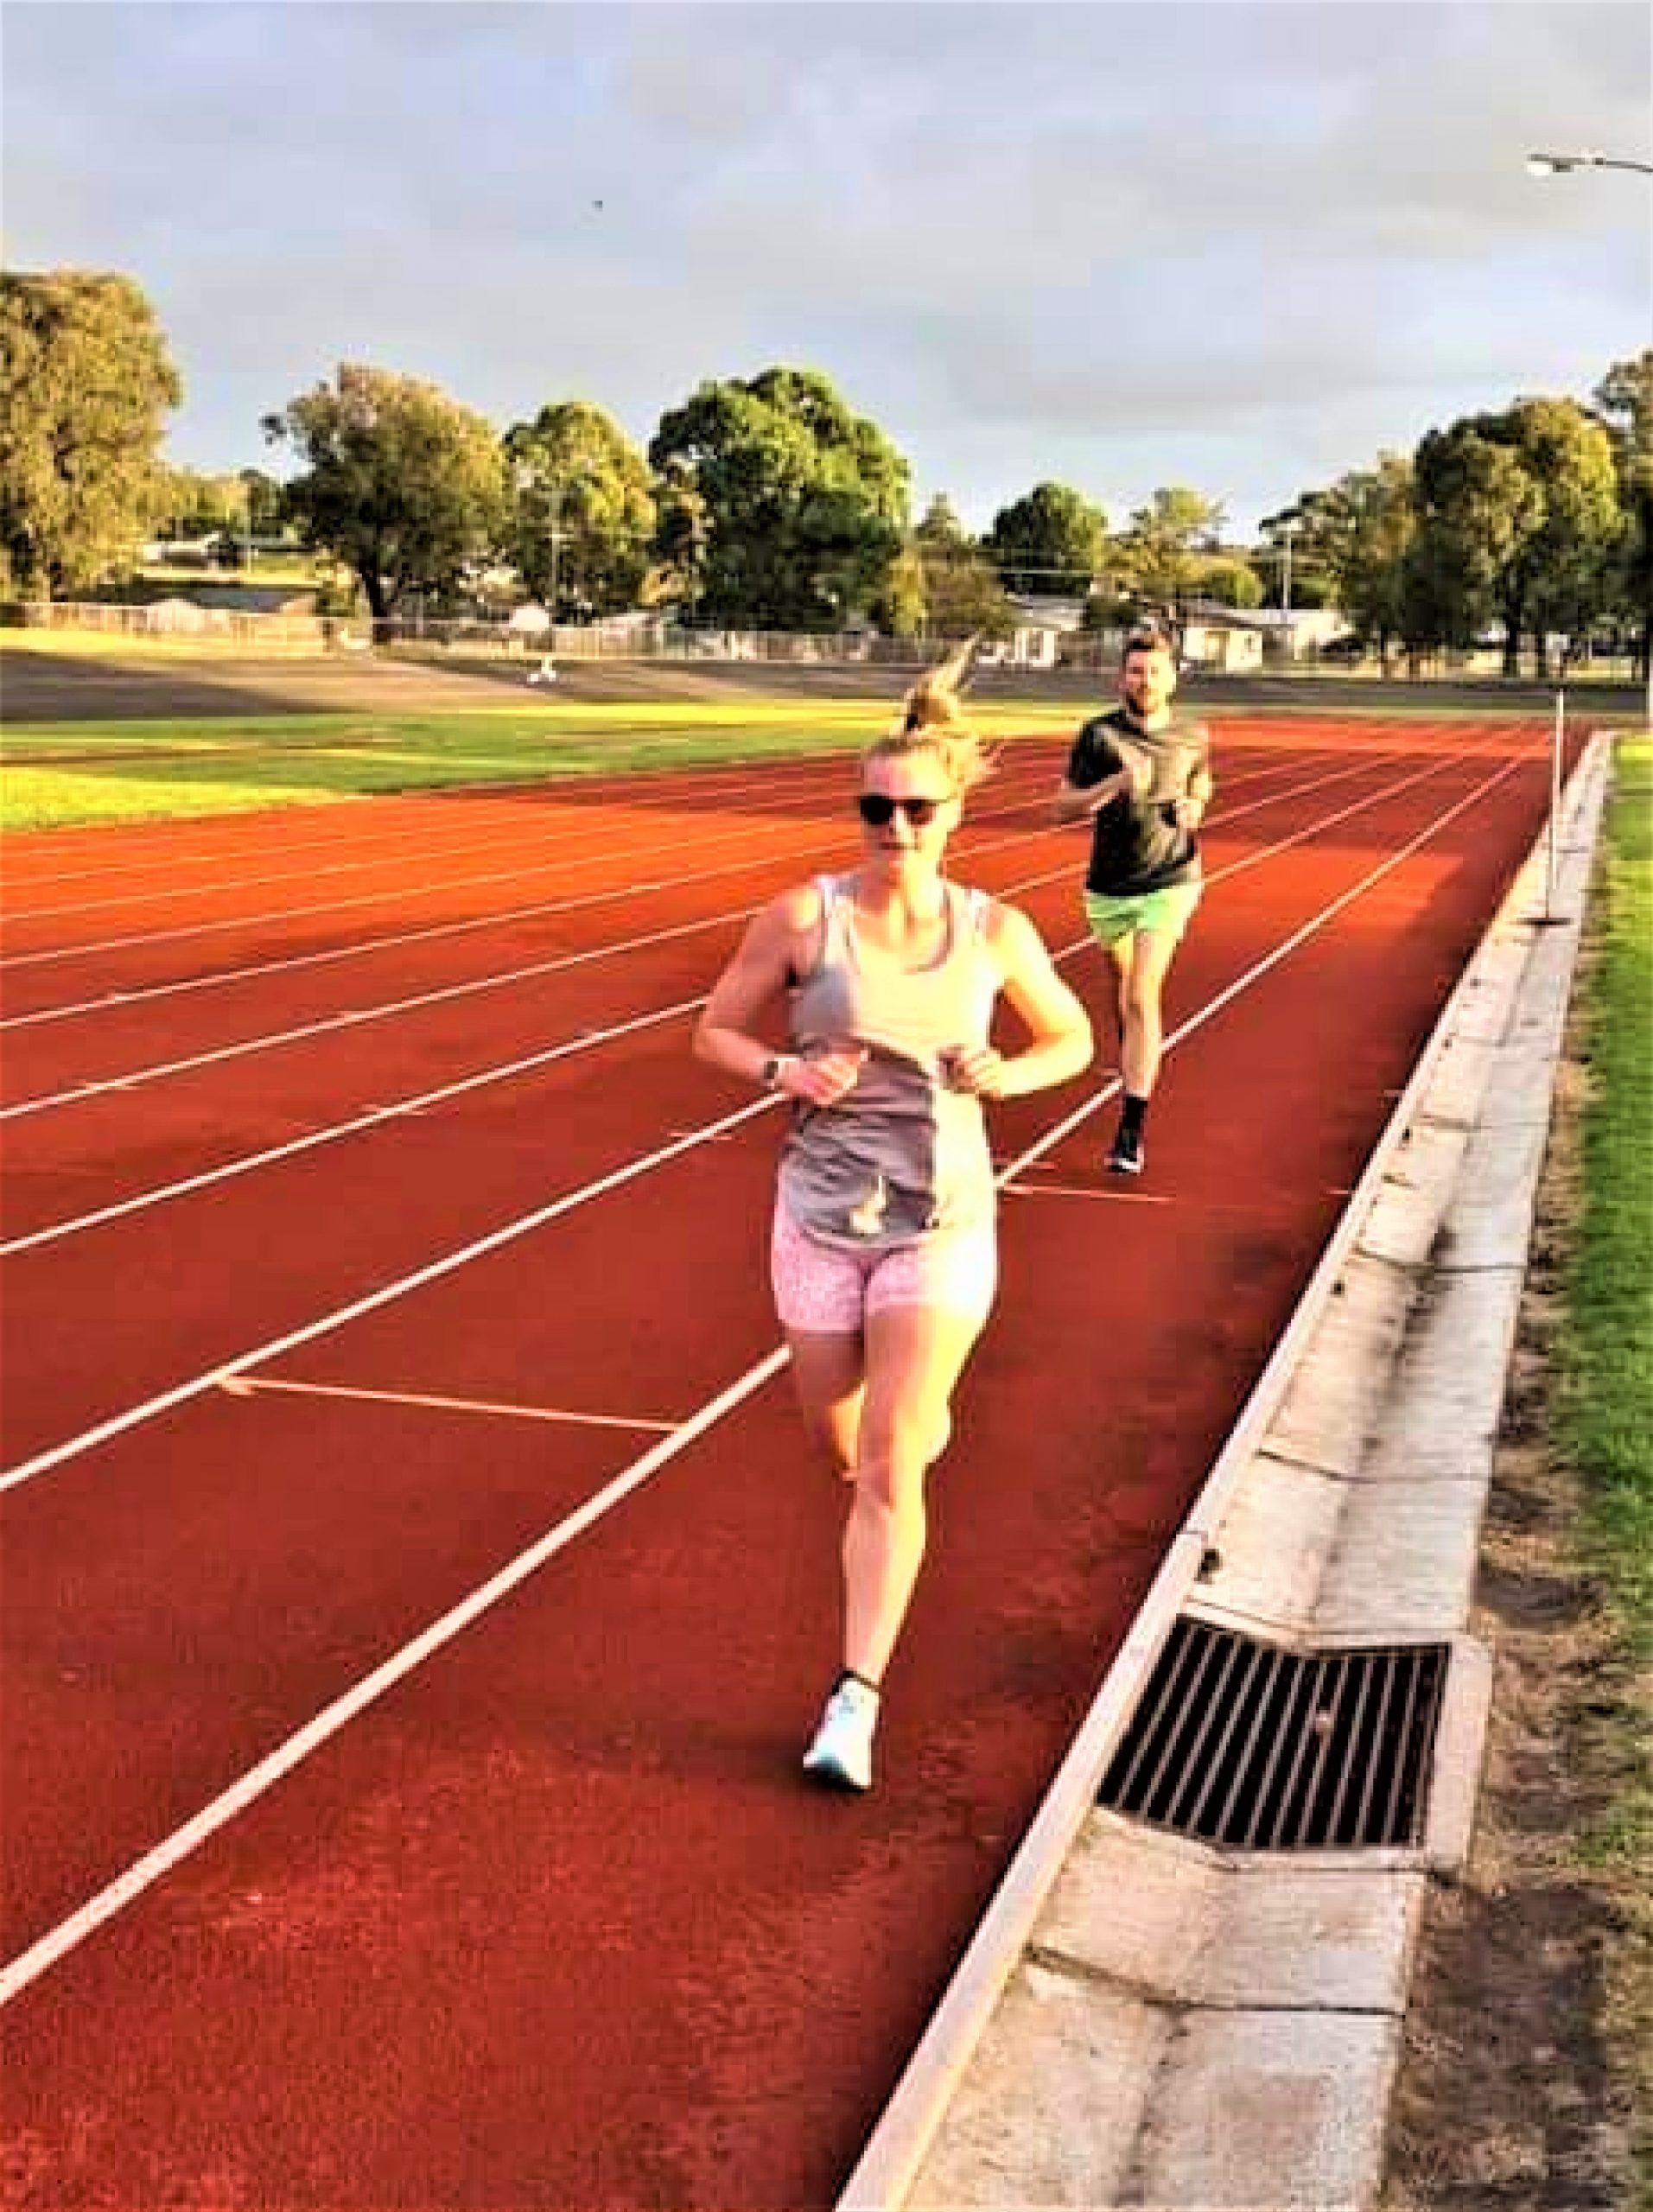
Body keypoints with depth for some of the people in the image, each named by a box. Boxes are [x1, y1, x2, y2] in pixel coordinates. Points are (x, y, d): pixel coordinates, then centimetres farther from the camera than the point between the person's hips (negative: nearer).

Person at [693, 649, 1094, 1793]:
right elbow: (715, 1031, 1)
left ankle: (857, 1703, 0)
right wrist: (786, 1071, -19)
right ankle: (923, 1415, 56)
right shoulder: (801, 917, -10)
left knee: (887, 1467, -8)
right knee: (839, 1440, 18)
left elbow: (1072, 1040, 9)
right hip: (820, 1216, 1)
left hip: (944, 1223, -1)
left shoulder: (996, 931, -6)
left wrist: (1007, 1074, -13)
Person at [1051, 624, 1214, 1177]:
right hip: (1108, 888, 2)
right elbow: (1064, 805, -6)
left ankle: (1131, 1130, -15)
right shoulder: (1099, 734, -4)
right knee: (1123, 990, 18)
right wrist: (1117, 783, -22)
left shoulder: (1194, 737, 1)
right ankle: (1135, 1065, 48)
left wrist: (1194, 809, -2)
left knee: (1141, 997, -14)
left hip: (1169, 884, -2)